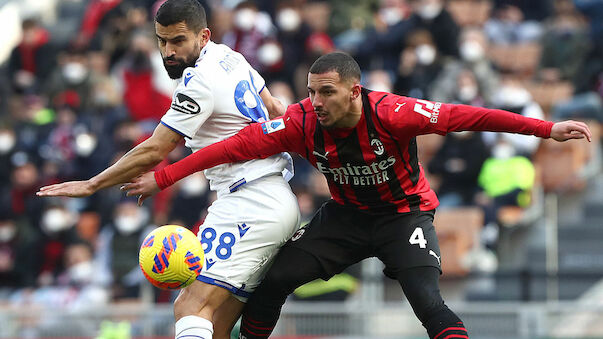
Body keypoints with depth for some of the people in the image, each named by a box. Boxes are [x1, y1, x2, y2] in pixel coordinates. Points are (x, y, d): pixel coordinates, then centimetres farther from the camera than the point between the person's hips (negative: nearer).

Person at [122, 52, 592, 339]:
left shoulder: (390, 114, -30)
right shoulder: (303, 122, -20)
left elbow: (464, 117, -32)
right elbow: (239, 145, -18)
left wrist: (547, 129, -35)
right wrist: (162, 178, -20)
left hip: (404, 212, -4)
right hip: (347, 214, 4)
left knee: (427, 301, -26)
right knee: (276, 279, -6)